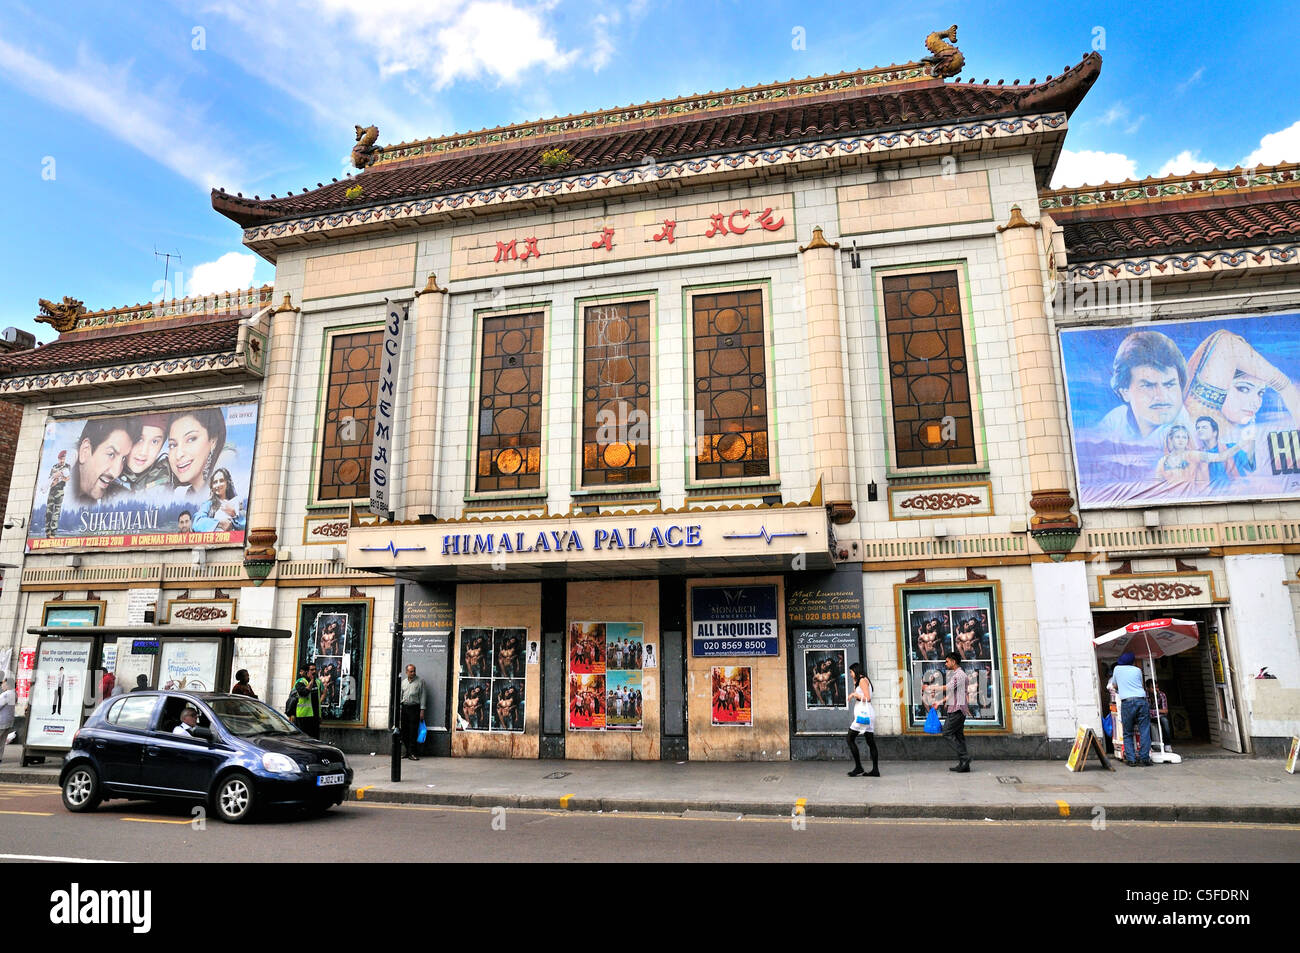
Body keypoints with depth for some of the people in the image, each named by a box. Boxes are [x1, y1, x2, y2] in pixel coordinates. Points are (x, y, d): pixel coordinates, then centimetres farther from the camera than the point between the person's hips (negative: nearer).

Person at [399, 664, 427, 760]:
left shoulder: (420, 681, 3)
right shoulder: (403, 682, 15)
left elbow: (423, 696, 0)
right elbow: (400, 695, 18)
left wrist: (422, 710, -6)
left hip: (414, 708, -4)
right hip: (404, 708, 4)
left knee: (413, 731, -7)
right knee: (404, 731, 4)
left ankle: (411, 753, -5)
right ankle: (407, 751, 13)